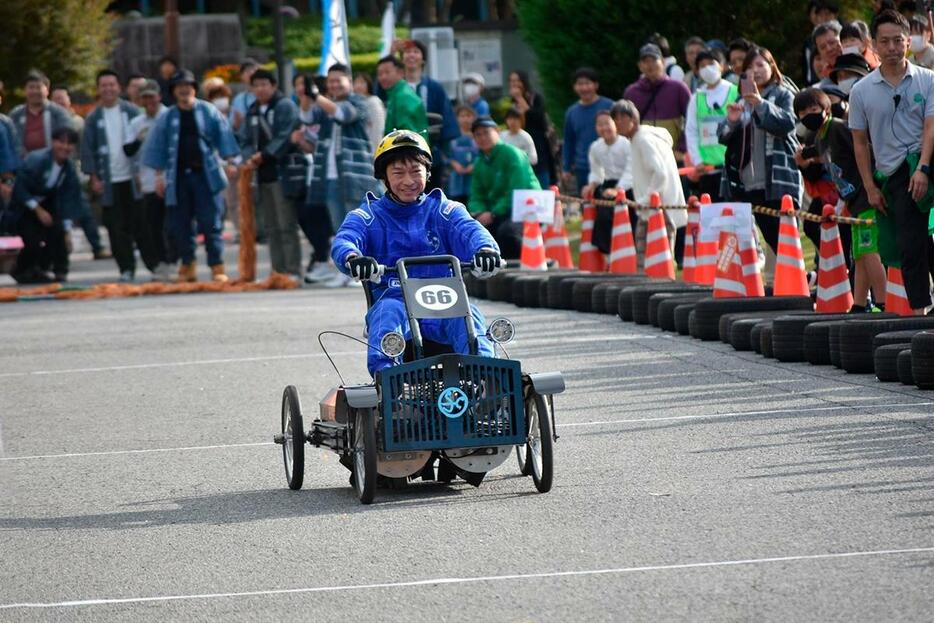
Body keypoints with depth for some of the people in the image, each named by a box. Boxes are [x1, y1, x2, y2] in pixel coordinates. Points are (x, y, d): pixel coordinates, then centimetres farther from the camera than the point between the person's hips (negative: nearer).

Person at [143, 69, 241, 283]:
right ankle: (187, 265, 14)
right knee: (181, 225, 4)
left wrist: (230, 161, -4)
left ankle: (217, 267, -4)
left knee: (211, 223, -6)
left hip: (205, 175, -2)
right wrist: (159, 174, 6)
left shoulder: (209, 112, 4)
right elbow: (158, 147, 10)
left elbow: (224, 137, 4)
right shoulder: (167, 118, 8)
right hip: (178, 177, 2)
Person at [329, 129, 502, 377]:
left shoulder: (444, 210, 15)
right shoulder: (368, 216, 12)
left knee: (467, 313, -30)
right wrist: (353, 258, -35)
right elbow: (343, 241, -8)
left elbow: (469, 230, -6)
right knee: (388, 310, -34)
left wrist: (485, 249, -33)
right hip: (393, 298, -1)